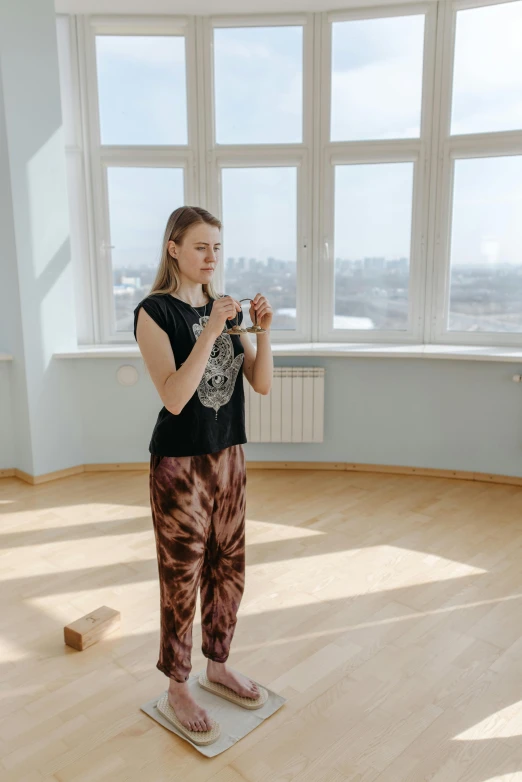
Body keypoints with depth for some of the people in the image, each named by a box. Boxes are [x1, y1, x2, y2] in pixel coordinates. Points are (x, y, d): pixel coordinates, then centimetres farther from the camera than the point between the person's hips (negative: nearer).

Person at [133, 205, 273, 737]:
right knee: (181, 577, 7)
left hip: (229, 455, 6)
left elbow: (263, 384, 1)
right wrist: (210, 331, -28)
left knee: (227, 567, 17)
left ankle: (218, 662, 39)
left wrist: (263, 330, -13)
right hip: (179, 461, -6)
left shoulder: (223, 308, 7)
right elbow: (174, 397, -23)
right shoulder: (155, 311, -12)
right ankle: (177, 687, 28)